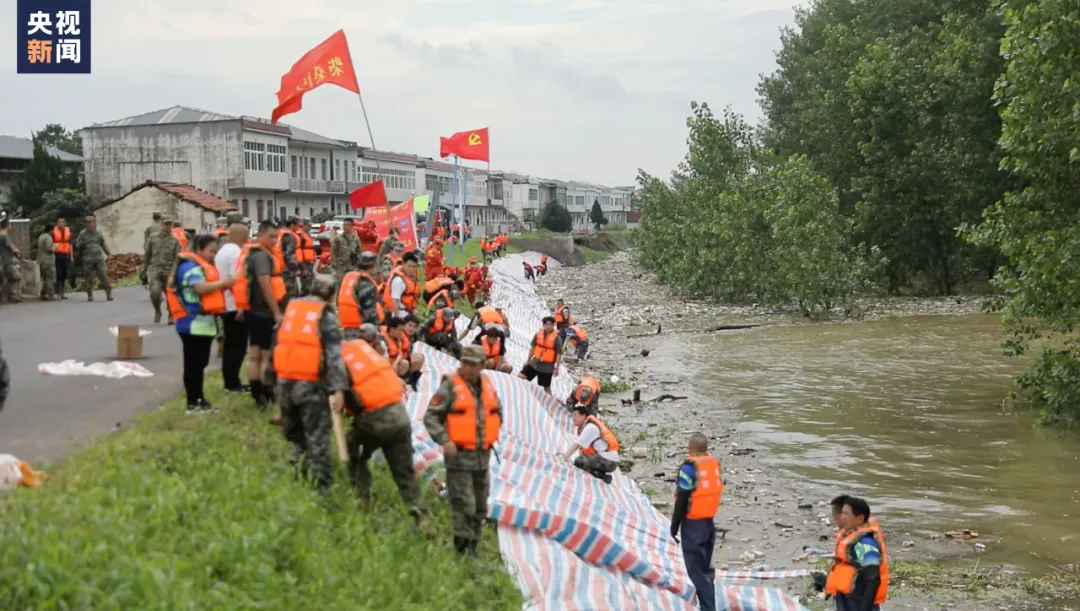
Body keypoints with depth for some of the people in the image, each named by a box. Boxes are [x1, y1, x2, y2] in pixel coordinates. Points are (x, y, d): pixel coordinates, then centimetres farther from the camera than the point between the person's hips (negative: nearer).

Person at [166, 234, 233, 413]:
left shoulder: (201, 266, 20)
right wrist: (222, 283, -20)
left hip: (203, 321, 11)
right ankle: (193, 403, -2)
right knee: (193, 363, -5)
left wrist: (222, 286, 4)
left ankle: (199, 398, 23)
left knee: (200, 363, 15)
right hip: (193, 323, -11)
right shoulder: (190, 266, -14)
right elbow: (200, 287, -27)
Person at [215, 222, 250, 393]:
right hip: (236, 306, -10)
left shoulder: (222, 251, 15)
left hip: (225, 305, 10)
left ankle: (229, 381, 18)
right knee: (238, 345, -5)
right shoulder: (237, 252, -16)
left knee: (230, 344, 14)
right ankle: (233, 383, -3)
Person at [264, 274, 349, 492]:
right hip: (310, 384, -4)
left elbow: (277, 345, 16)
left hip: (284, 381, 4)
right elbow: (333, 354, -11)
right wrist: (338, 389, -18)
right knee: (317, 437, 0)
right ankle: (322, 486, 0)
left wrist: (271, 380, 21)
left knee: (294, 432, 21)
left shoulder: (291, 308, 14)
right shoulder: (326, 316, 0)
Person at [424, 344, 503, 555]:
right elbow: (431, 417, -11)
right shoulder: (450, 386, -10)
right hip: (459, 454, -7)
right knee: (464, 505, -9)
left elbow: (497, 412, 27)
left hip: (482, 455, 7)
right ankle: (463, 549, -3)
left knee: (480, 506, 13)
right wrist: (444, 440, -21)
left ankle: (473, 545, 25)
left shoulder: (487, 386, 10)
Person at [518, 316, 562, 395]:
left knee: (546, 386, 8)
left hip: (547, 367, -4)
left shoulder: (556, 337, -14)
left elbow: (559, 354, -11)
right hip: (534, 363, 4)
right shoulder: (538, 334, -1)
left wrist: (556, 368, -11)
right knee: (520, 377, -3)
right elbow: (533, 348, 10)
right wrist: (528, 360, 13)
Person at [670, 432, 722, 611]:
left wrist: (674, 525, -6)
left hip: (693, 523, -7)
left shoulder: (690, 467, -17)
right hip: (709, 521, 7)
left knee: (696, 570, -3)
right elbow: (716, 491, 11)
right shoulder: (715, 464, 3)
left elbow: (682, 499, -15)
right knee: (705, 567, 19)